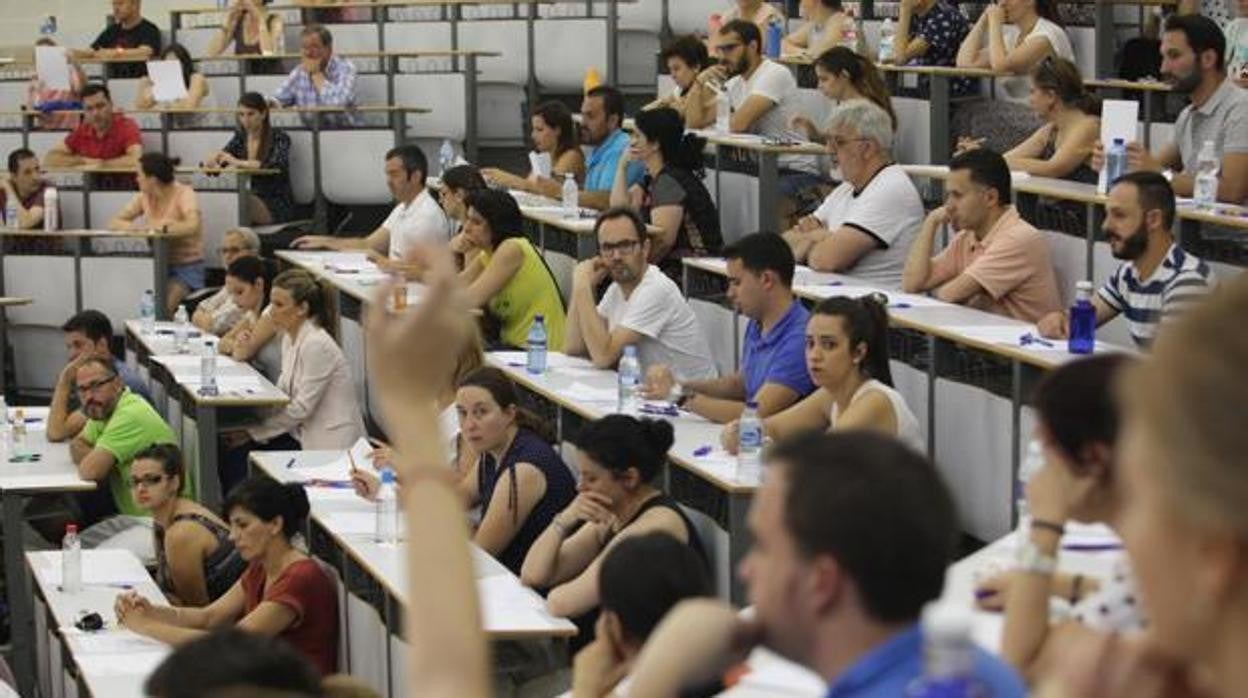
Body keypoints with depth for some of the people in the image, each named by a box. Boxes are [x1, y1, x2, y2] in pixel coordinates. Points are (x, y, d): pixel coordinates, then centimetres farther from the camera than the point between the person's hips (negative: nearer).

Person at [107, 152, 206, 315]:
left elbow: (192, 226, -30)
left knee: (162, 306, -29)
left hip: (187, 267, -6)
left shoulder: (184, 194, -12)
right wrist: (133, 226, -17)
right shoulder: (144, 197, 6)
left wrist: (159, 227, -27)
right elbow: (114, 223, 4)